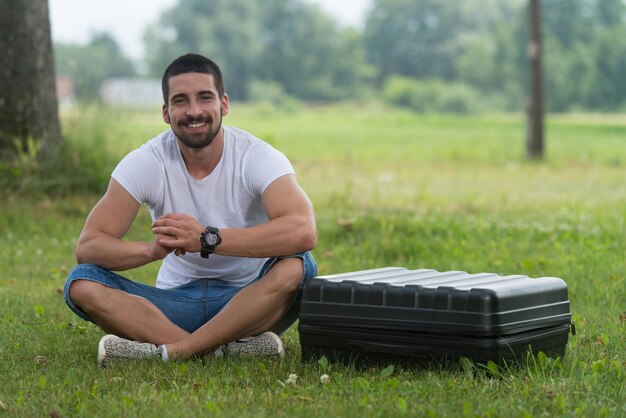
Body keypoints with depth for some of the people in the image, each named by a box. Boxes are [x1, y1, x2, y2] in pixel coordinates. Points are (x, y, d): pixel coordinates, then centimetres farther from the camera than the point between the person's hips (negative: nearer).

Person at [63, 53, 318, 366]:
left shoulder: (257, 158, -14)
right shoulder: (144, 163, -8)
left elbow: (303, 232, -33)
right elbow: (87, 247, -15)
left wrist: (207, 239, -40)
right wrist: (154, 249, -36)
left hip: (249, 301, -2)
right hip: (177, 301, 2)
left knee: (295, 266, -33)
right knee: (81, 285, -22)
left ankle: (167, 351, -32)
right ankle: (226, 348, -32)